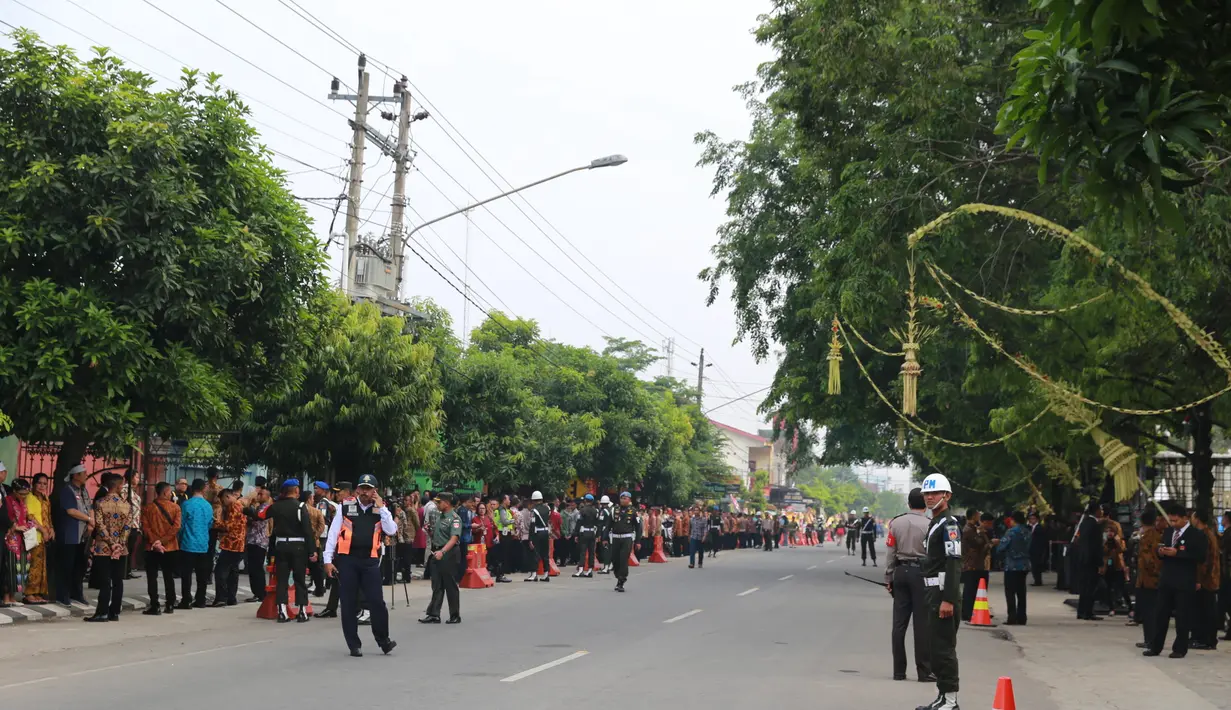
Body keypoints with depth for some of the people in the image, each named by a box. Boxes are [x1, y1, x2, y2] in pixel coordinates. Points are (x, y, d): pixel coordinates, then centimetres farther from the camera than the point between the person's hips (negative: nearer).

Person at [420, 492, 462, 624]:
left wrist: (442, 551, -37)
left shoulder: (454, 518, -13)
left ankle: (455, 616, 9)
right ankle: (434, 614, 10)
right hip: (437, 553, 8)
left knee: (450, 586, 0)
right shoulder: (438, 517, 14)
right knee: (437, 586, 8)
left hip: (449, 554, -8)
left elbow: (454, 538, -25)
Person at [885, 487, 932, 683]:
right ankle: (924, 672, 1)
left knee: (899, 623, 8)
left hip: (901, 572, 4)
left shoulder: (895, 523, 4)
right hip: (921, 573, -4)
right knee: (922, 624, -1)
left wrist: (888, 578, 13)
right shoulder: (929, 525, -10)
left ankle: (899, 671, 11)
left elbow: (890, 553, 6)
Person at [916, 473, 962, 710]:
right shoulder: (934, 523, 19)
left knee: (944, 647, -8)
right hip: (934, 593, 11)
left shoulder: (948, 524, -13)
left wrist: (948, 600, -26)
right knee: (937, 646, 15)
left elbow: (953, 563, -21)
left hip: (945, 595, -11)